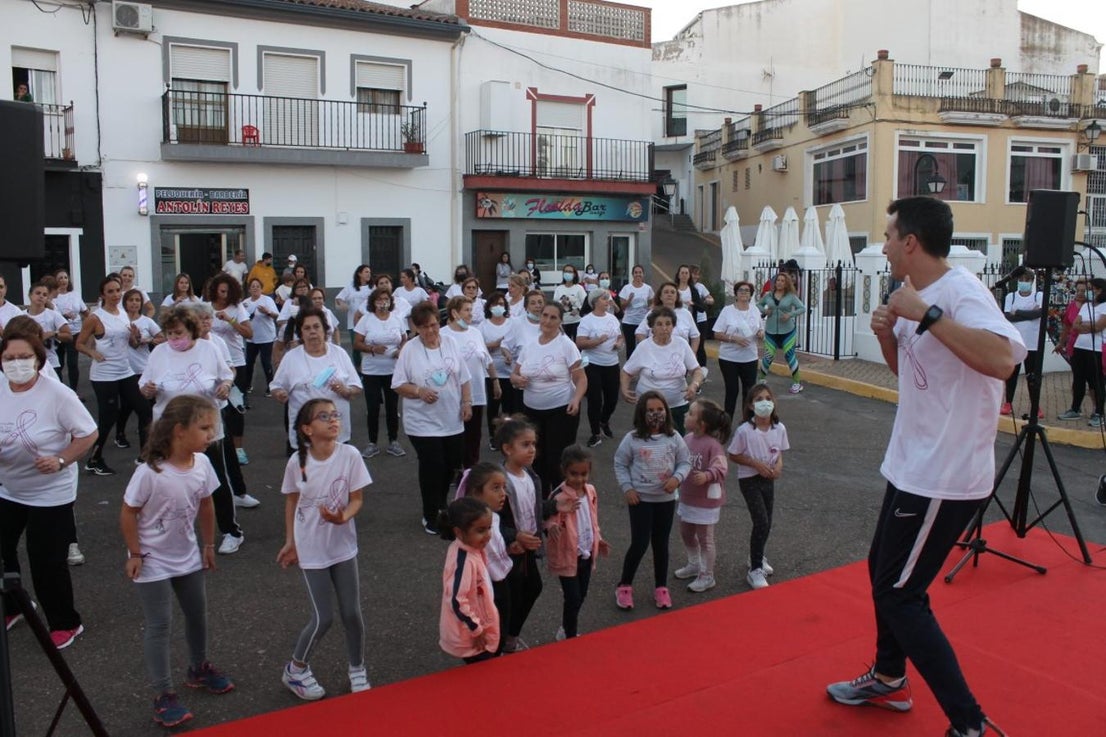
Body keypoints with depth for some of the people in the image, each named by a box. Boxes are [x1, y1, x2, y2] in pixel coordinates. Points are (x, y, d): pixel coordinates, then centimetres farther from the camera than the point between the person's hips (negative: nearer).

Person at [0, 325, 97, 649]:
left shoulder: (57, 394, -19)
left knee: (47, 562, 1)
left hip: (50, 494, -6)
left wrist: (61, 460, -25)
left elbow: (89, 434, -14)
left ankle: (65, 624, 21)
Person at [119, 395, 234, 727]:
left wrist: (209, 544, 9)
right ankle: (164, 695, 15)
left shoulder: (202, 464, -12)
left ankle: (199, 669, 42)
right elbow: (128, 514, -17)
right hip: (153, 562, -6)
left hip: (188, 557, 6)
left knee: (197, 614, 19)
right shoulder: (150, 472, -29)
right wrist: (135, 554, -13)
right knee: (159, 626, 2)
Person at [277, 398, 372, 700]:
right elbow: (291, 501, 1)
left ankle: (357, 670, 33)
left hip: (343, 545, 1)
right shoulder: (297, 462, -14)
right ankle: (295, 669, 29)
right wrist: (290, 542, 7)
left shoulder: (349, 454, -15)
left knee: (352, 613, 8)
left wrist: (343, 517, -28)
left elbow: (357, 499, -8)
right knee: (323, 618, 1)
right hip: (311, 548, -1)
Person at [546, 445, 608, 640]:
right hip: (567, 555, -7)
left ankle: (566, 630, 38)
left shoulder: (590, 491, 0)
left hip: (587, 554, 7)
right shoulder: (558, 497, -22)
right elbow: (551, 521, -21)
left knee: (581, 596, 18)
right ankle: (571, 637, 16)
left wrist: (598, 539, 17)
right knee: (573, 598, -2)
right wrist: (552, 527, -43)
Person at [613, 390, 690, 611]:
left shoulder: (674, 438, -5)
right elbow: (620, 464, -2)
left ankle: (661, 587, 29)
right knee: (640, 543, -4)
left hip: (666, 499, 3)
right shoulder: (632, 439, -10)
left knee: (661, 544, 13)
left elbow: (685, 462, 2)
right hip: (640, 499, -3)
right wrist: (627, 488, -10)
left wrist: (677, 478, -17)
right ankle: (624, 586, 16)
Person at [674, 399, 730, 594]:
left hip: (706, 501, -8)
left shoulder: (713, 444, -25)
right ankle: (694, 565, 46)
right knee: (686, 534, 23)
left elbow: (720, 467, -36)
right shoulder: (687, 439, -2)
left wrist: (706, 475, -51)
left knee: (705, 538, 8)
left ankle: (707, 577, 25)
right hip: (687, 497, 8)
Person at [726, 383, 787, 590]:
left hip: (768, 479, 5)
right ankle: (755, 570, 2)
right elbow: (734, 456, -11)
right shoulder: (744, 430, -20)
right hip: (749, 480, -5)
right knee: (761, 523, -11)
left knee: (766, 524, 17)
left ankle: (757, 557, 43)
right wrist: (757, 464, -20)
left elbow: (779, 453, 7)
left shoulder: (779, 428, -7)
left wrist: (778, 465, -14)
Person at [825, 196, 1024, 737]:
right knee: (883, 571, 22)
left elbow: (1002, 358, -38)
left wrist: (926, 314, -33)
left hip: (945, 477, -10)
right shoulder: (919, 295, 8)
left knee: (898, 593, -2)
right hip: (913, 467, 10)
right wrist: (887, 333, 0)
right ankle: (888, 680, 41)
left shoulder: (960, 291, -20)